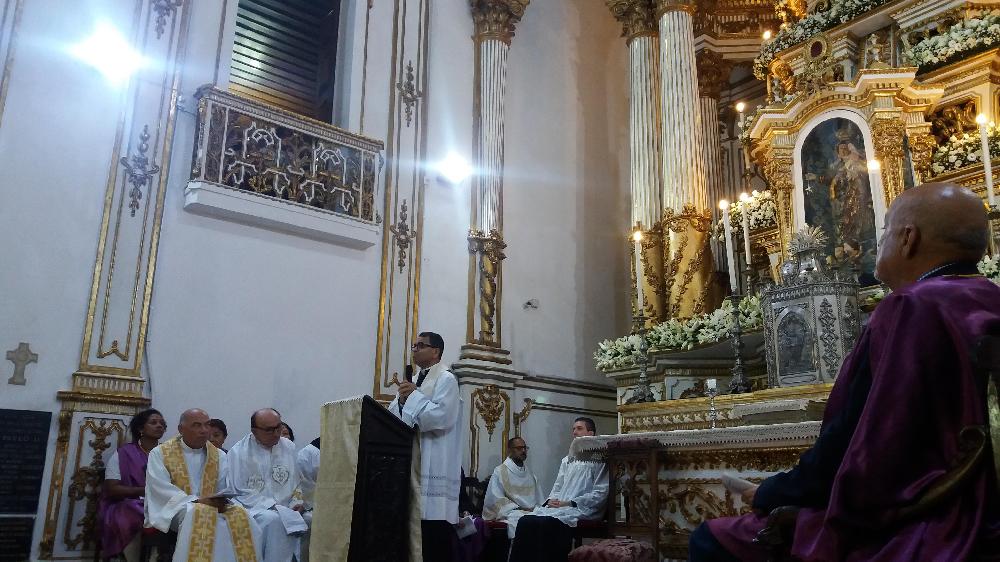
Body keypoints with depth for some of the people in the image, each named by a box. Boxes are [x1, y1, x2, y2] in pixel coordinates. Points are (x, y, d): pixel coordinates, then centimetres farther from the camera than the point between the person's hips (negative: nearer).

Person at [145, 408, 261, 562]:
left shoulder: (219, 456, 14)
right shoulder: (160, 454, 4)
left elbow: (225, 491, 9)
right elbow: (162, 490, -9)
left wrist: (222, 501, -16)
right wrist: (197, 501, -20)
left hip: (214, 508, 3)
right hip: (173, 510, -3)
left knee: (239, 515, -26)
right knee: (199, 515, -36)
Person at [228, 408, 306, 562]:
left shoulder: (289, 447, 9)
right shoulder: (239, 452, -5)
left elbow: (297, 482, 17)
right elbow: (240, 492, -7)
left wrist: (297, 502, -3)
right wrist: (273, 506, -13)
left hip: (286, 510, 4)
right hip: (253, 509, -3)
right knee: (273, 519, -33)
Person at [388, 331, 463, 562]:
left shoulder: (446, 379, -4)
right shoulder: (413, 382, 20)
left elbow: (442, 417, -18)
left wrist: (414, 397, -11)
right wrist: (401, 400, -3)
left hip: (435, 466, -8)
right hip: (411, 461, 8)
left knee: (435, 531, -8)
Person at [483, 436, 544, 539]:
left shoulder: (529, 473, 25)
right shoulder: (500, 471, 7)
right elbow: (497, 500, -4)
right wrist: (519, 509, -12)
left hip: (533, 512, 5)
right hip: (511, 513, -5)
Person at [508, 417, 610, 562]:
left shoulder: (599, 460, 3)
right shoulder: (567, 460, 27)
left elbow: (601, 493, -7)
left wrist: (569, 503, -12)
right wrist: (551, 500, 0)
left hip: (581, 510, -6)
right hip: (556, 507, 6)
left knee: (546, 523, -34)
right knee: (525, 521, -22)